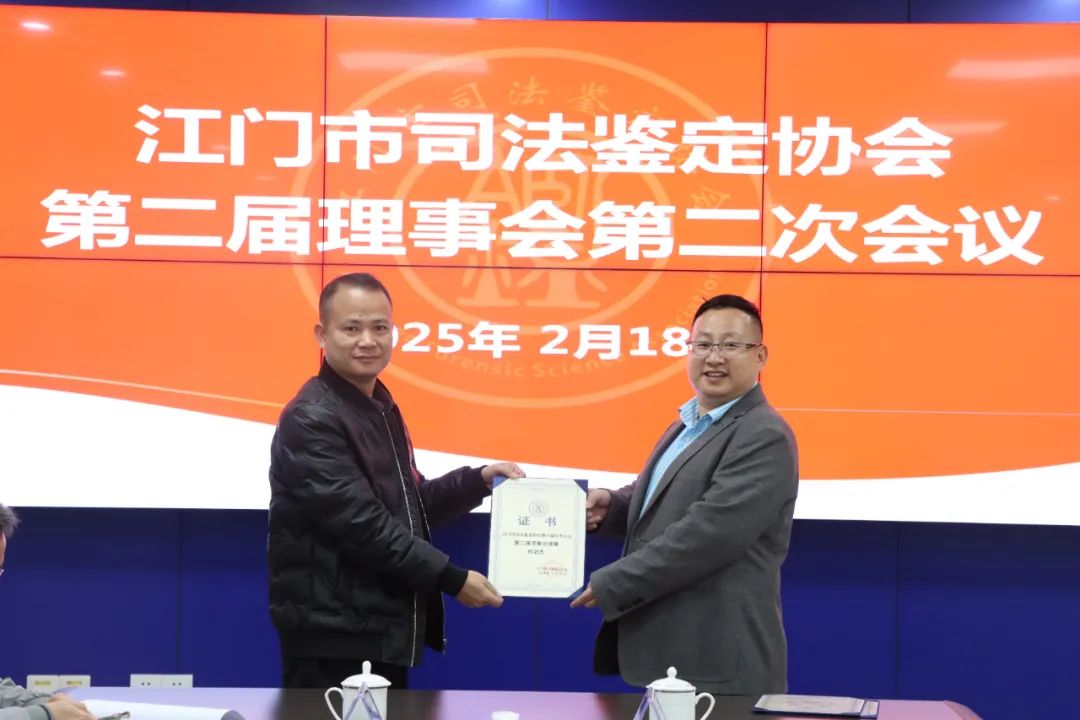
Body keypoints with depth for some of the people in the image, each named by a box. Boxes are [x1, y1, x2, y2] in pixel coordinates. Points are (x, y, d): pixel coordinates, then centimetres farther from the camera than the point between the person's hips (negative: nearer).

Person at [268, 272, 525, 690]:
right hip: (332, 636, -9)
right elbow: (362, 524, -22)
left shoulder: (381, 409, 15)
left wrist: (478, 480, 9)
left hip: (380, 632, 9)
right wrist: (451, 579, -18)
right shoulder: (312, 420, -16)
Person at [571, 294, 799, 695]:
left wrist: (609, 585, -16)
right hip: (670, 655, 9)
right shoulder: (687, 424, 16)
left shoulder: (764, 437, -15)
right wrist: (612, 505, 4)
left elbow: (707, 534, -23)